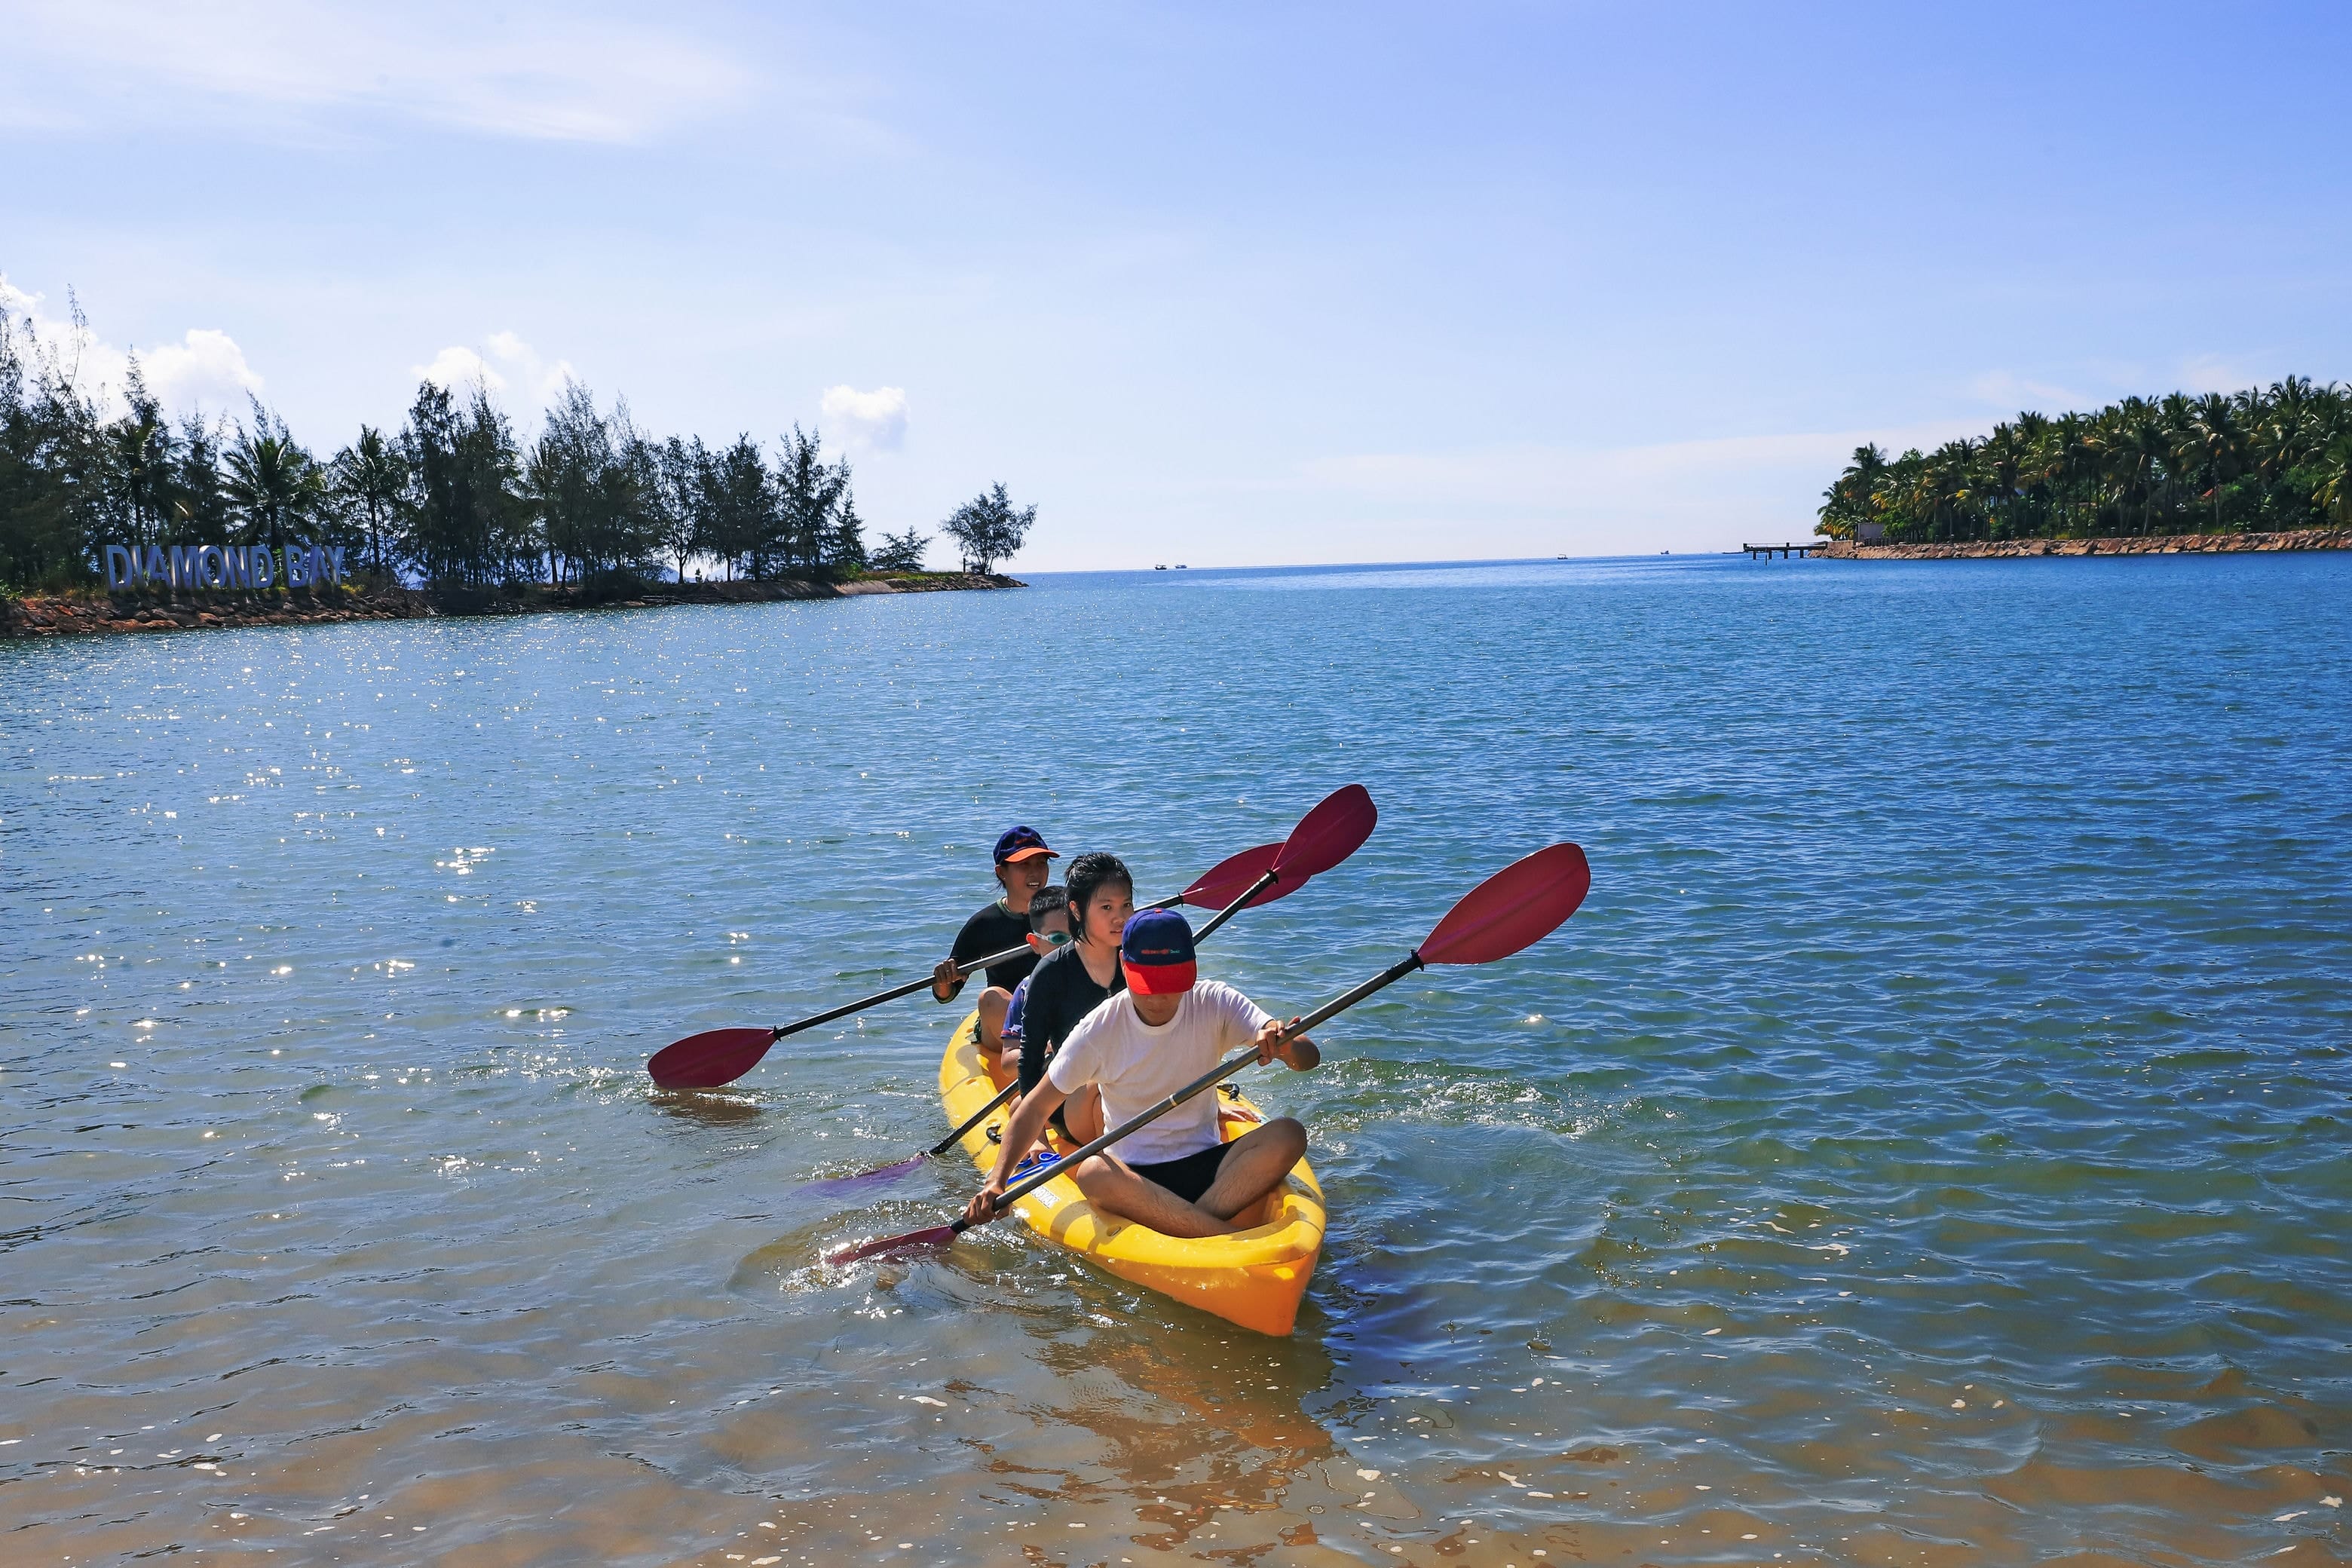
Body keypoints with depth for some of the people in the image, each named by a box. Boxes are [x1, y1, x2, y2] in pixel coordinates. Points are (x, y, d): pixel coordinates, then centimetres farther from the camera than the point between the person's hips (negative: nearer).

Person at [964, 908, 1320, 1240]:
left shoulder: (1214, 1005, -5)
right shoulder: (1100, 1031, -7)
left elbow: (1309, 1057, -14)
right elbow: (1037, 1107, -1)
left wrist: (1282, 1045, -38)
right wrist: (997, 1182, -12)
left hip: (1206, 1164, 2)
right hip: (1134, 1175, -1)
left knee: (1288, 1135, -25)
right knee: (1093, 1173, -36)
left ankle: (1185, 1227, -34)